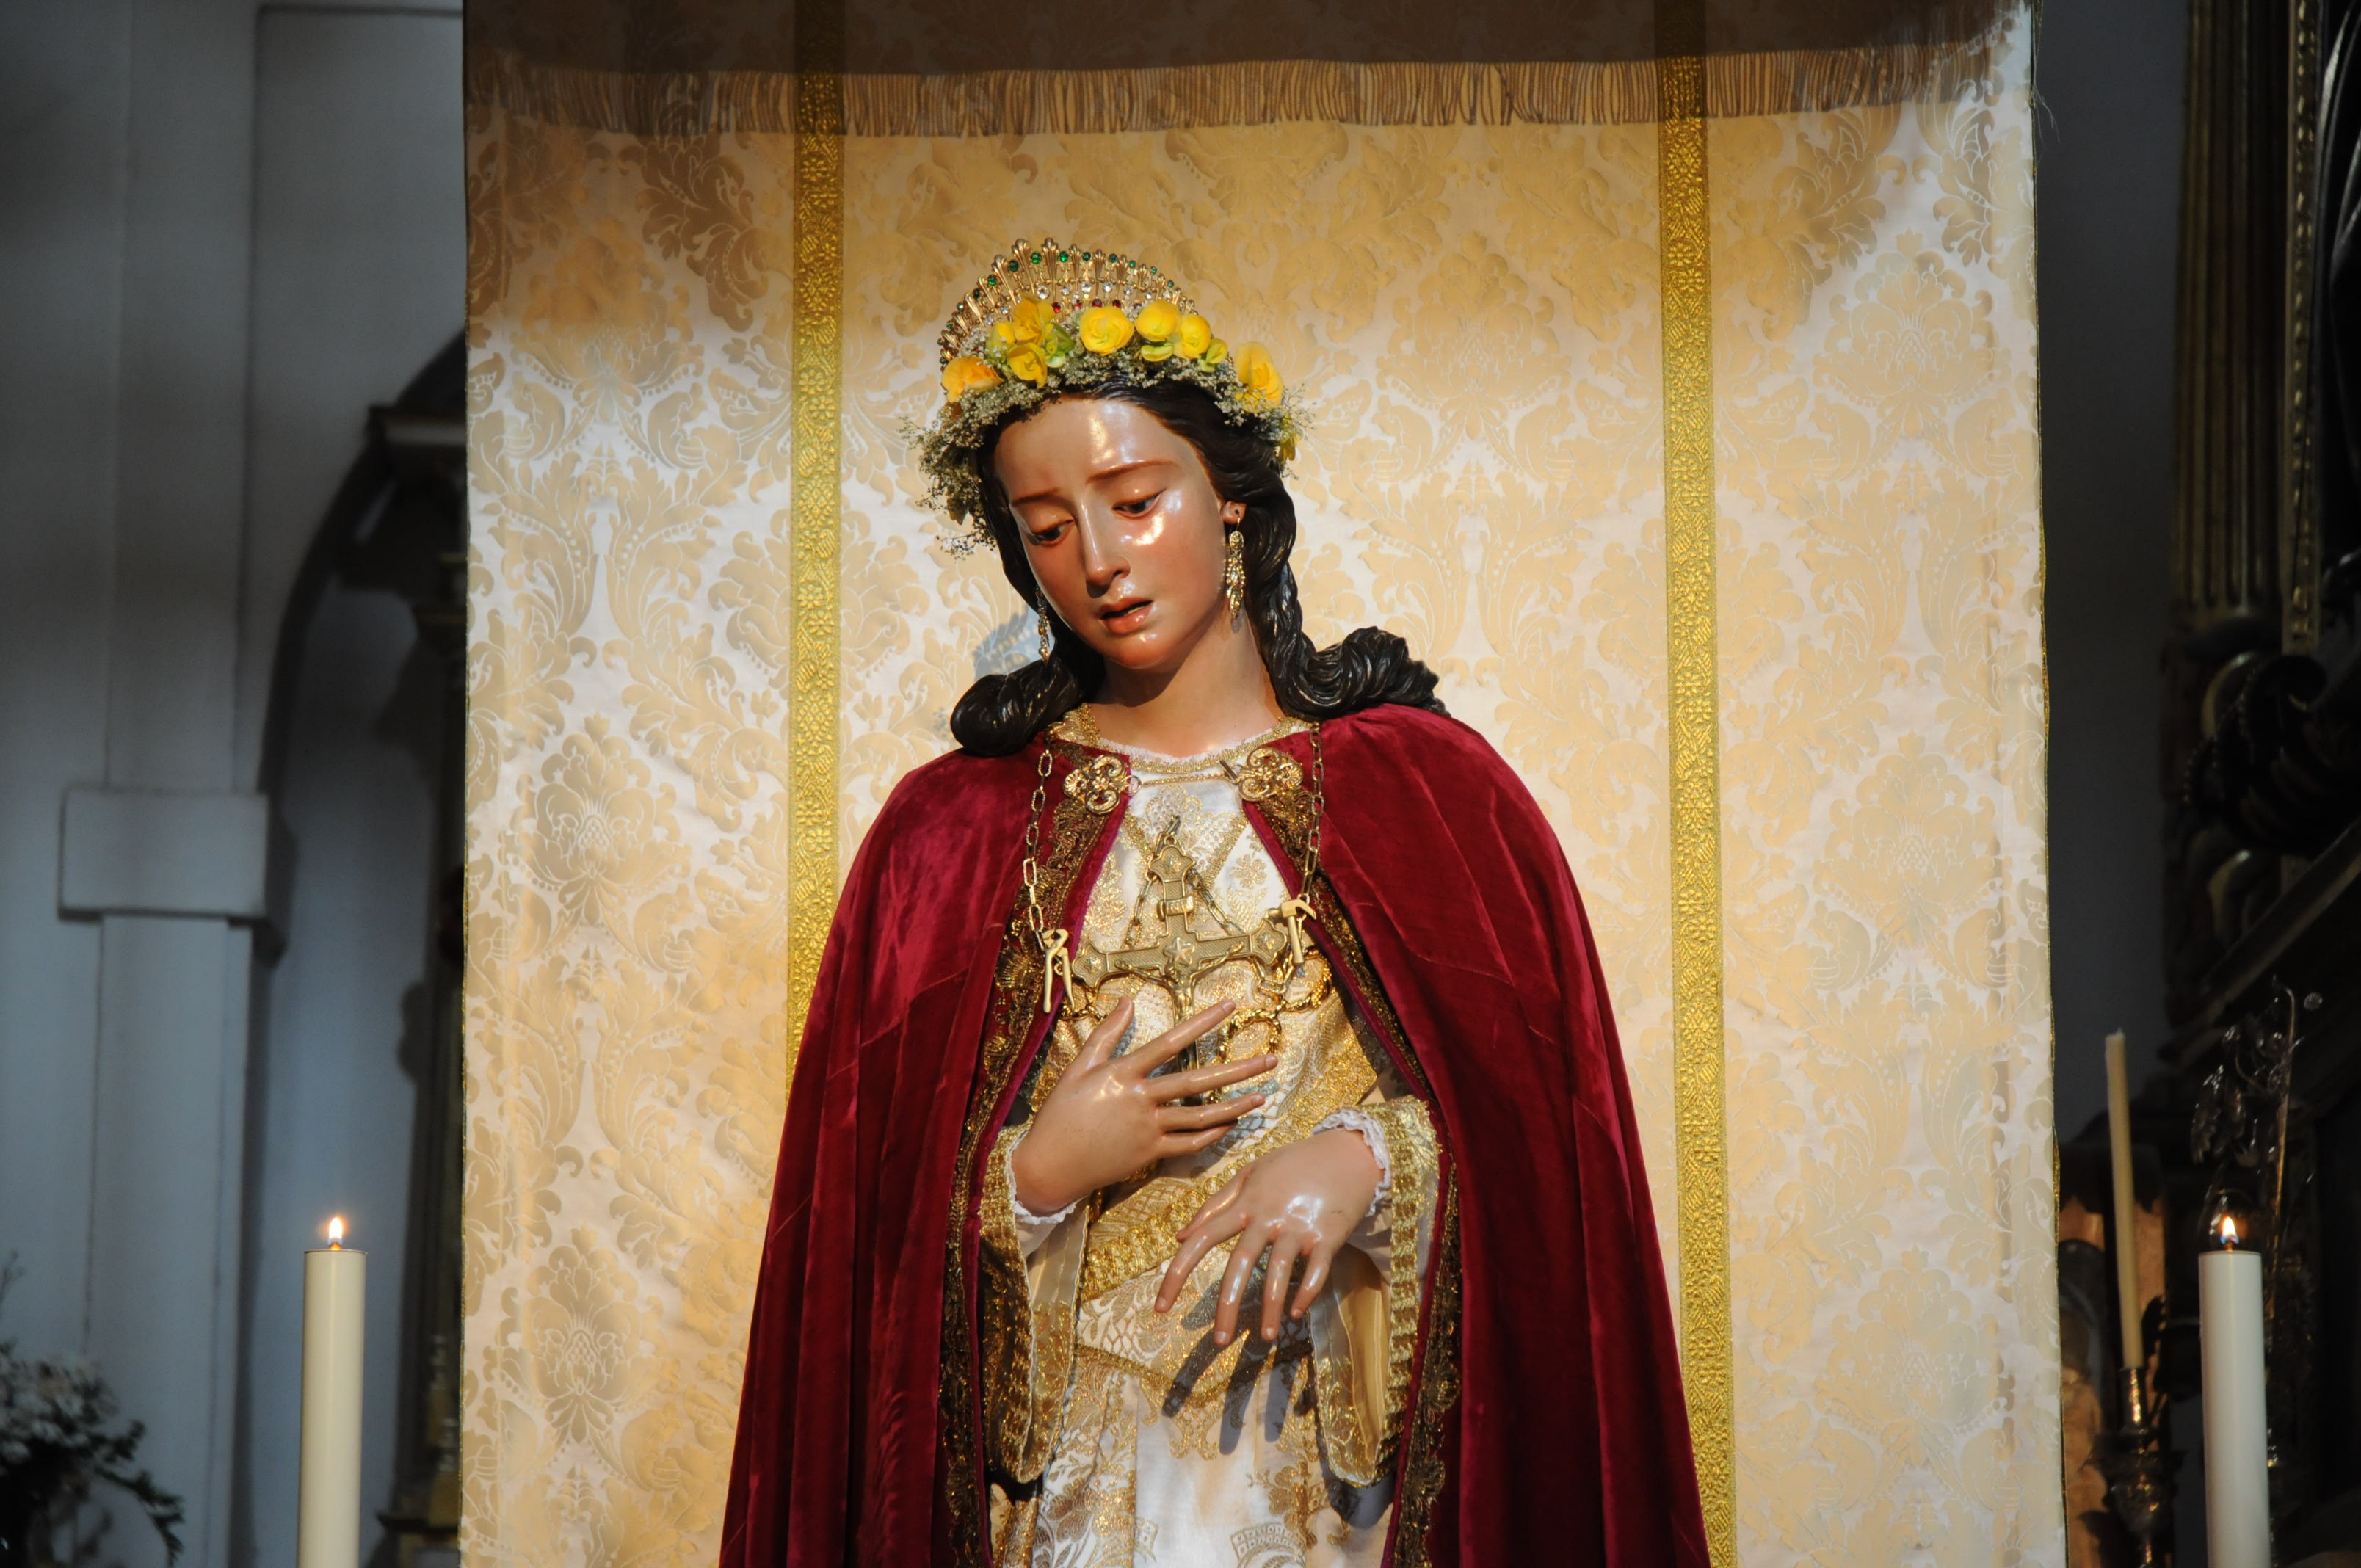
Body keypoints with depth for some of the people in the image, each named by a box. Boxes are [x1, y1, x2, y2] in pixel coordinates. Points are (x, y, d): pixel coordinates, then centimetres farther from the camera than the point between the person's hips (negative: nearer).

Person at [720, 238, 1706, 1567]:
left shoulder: (1424, 786, 3)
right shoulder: (952, 832, 6)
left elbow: (1541, 1119, 0)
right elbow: (867, 1206, 5)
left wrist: (1370, 1155, -17)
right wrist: (1041, 1171, -12)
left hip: (1350, 1450, 0)